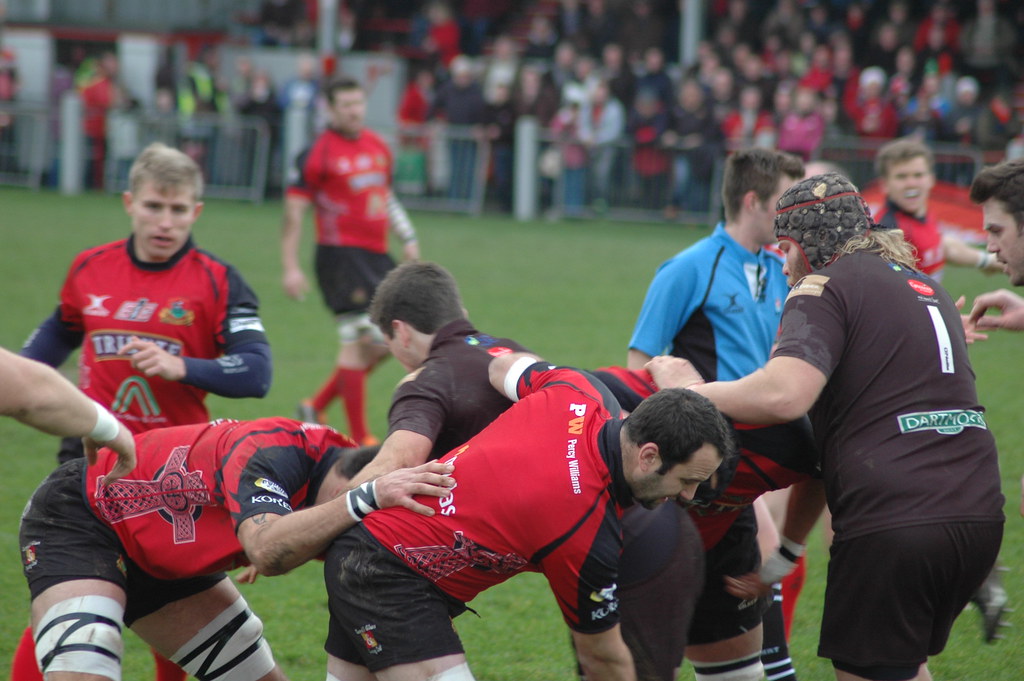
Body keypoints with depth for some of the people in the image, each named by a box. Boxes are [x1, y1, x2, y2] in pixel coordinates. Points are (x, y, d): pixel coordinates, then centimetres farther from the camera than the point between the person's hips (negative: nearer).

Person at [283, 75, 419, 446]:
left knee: (383, 342, 8)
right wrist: (290, 268, -15)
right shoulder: (319, 153, -10)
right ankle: (359, 438, -6)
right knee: (361, 340, -12)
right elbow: (293, 210, -10)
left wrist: (408, 239, 21)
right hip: (342, 257, -8)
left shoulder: (377, 145, 12)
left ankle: (316, 407, 21)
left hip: (376, 254, 8)